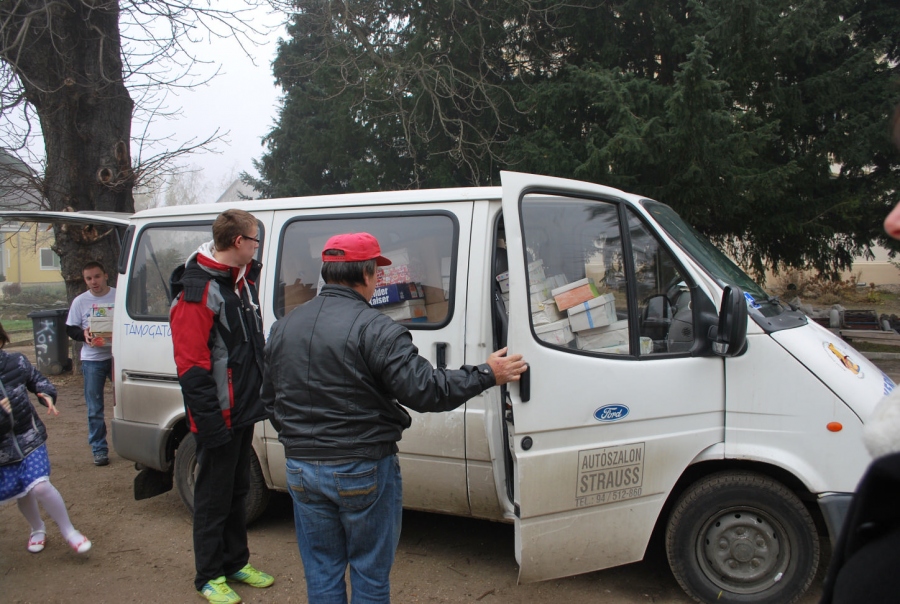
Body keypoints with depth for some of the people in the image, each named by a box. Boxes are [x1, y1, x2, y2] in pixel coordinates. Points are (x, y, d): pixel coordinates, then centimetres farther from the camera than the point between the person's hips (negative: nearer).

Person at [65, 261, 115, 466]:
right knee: (95, 409, 5)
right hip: (92, 359, 1)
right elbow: (70, 329, 8)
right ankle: (99, 449, 14)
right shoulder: (80, 301, 4)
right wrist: (84, 335, -13)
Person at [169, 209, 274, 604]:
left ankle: (236, 563, 34)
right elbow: (191, 367, -21)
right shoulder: (198, 292, -18)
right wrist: (209, 420, -22)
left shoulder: (242, 280, 10)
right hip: (219, 418, -9)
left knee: (237, 490, 19)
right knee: (213, 497, 6)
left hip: (244, 410, 9)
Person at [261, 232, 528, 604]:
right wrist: (487, 375, -9)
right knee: (370, 573, 13)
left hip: (302, 469, 6)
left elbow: (270, 401, 15)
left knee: (321, 574, 18)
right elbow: (424, 390, -21)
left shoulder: (283, 327, 6)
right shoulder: (375, 329, -17)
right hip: (363, 471, -5)